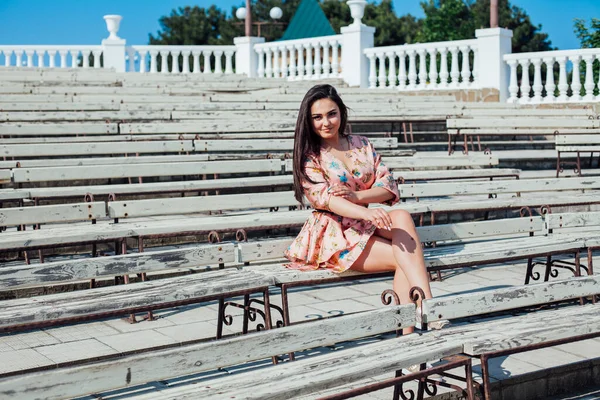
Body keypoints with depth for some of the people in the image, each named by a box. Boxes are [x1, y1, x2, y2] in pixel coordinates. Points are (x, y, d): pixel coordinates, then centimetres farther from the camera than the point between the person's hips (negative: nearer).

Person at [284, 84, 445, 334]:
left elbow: (389, 188, 5)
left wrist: (357, 196, -17)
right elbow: (323, 198, -17)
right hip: (334, 234, -4)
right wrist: (366, 212, -36)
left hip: (364, 227, 4)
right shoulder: (309, 156, -1)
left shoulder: (361, 145, 13)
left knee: (402, 217, -30)